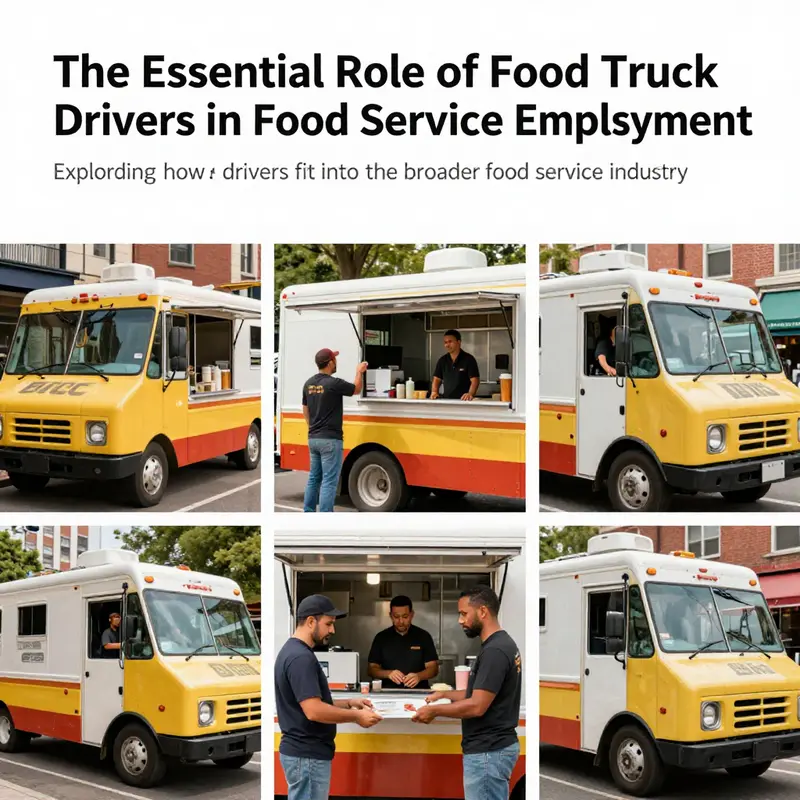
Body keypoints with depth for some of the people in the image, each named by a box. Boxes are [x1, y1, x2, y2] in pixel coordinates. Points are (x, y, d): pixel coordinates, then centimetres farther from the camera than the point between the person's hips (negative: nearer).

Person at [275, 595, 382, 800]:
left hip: (304, 752, 10)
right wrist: (356, 716, -15)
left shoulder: (293, 651, 13)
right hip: (307, 756, -10)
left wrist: (349, 703, 11)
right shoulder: (301, 657, -20)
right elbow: (314, 711, -26)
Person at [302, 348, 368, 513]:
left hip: (313, 439, 8)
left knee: (314, 478, 15)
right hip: (330, 439, -8)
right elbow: (357, 389, 3)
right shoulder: (334, 383, -15)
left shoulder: (308, 384, 7)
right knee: (329, 481, -5)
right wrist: (359, 372, 20)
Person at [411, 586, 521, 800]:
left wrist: (435, 710, -11)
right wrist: (444, 694, 19)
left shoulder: (494, 651, -20)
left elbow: (477, 706, -22)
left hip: (488, 752, -10)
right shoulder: (501, 645, 13)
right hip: (493, 747, 10)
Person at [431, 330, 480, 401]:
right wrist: (434, 392, -5)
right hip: (446, 400, 5)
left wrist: (470, 394, -29)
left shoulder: (468, 359, -4)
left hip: (463, 400, -4)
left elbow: (475, 380, -11)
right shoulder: (442, 360, 11)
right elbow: (437, 379, 15)